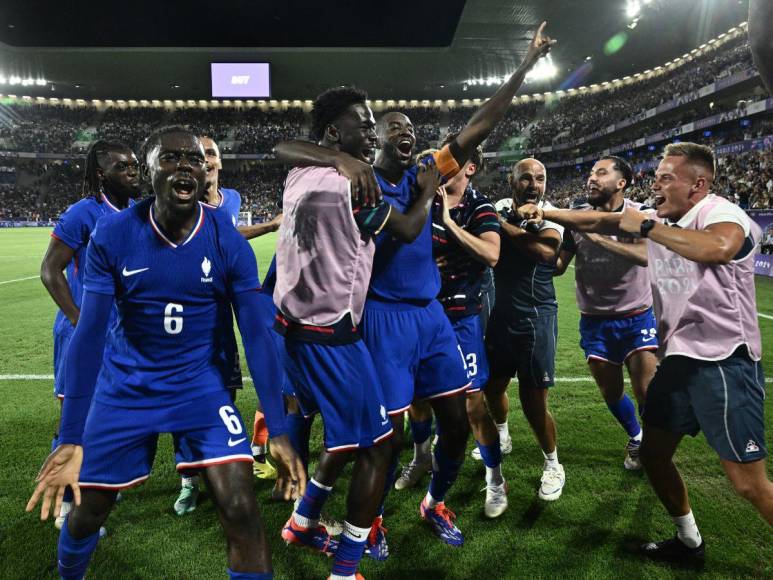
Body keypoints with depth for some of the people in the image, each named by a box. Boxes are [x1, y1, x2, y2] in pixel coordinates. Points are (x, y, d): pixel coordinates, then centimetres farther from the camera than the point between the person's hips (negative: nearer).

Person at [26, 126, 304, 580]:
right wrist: (70, 438, -15)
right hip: (126, 386, 1)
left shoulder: (229, 243, -14)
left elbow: (256, 335, -12)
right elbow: (89, 336, -12)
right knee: (86, 512, 15)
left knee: (242, 511, -14)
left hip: (201, 384, -1)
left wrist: (278, 431, -14)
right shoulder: (112, 237, -13)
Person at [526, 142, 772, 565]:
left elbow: (718, 248, -38)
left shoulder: (721, 213, -15)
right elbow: (597, 221, 16)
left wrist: (646, 226, -27)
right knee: (653, 454, 15)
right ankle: (689, 542, 34)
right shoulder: (660, 219, 10)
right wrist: (544, 213, 9)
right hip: (677, 359, 9)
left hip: (723, 363, -8)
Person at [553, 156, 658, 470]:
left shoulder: (639, 215, -9)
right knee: (612, 393, 12)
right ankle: (636, 439, 41)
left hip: (637, 318, -3)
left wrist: (600, 238, -31)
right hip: (594, 321, 3)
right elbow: (557, 266, -1)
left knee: (647, 393, -5)